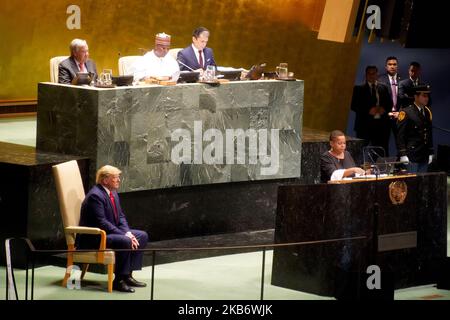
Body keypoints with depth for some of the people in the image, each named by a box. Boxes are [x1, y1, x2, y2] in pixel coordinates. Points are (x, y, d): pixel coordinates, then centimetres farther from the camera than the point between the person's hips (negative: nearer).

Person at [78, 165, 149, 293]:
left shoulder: (113, 193, 11)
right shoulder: (95, 195, -20)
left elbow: (121, 216, 15)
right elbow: (102, 223, -26)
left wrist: (128, 232, -6)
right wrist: (125, 235, -26)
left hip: (111, 233, 11)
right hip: (93, 238, -11)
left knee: (142, 236, 6)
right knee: (125, 242, -32)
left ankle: (127, 275, 5)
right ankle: (119, 280, -20)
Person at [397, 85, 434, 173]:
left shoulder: (427, 112, 13)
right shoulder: (406, 113, -8)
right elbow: (400, 136, -11)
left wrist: (430, 153, 17)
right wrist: (403, 155, -15)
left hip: (424, 157, 6)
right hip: (412, 155, -6)